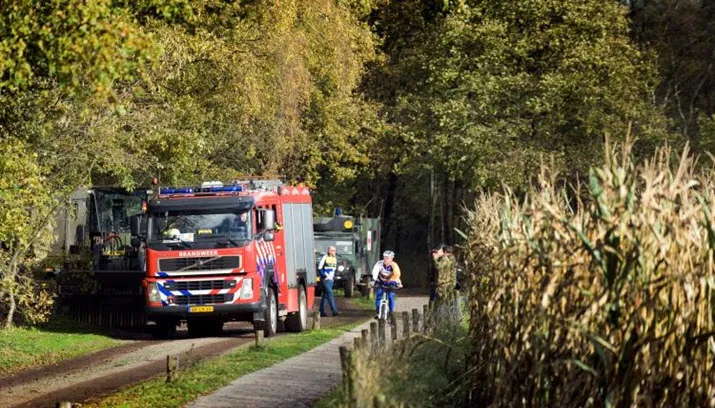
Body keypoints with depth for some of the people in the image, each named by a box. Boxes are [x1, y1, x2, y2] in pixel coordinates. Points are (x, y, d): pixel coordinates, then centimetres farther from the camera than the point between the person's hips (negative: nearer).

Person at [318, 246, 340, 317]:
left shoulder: (335, 258, 12)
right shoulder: (324, 258, -11)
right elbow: (319, 268, -9)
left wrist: (333, 276, 10)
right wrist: (325, 275, -14)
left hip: (331, 279, 8)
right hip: (325, 279, -8)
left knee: (325, 295, 10)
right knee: (330, 294, -14)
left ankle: (322, 311, 14)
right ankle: (334, 311, -19)